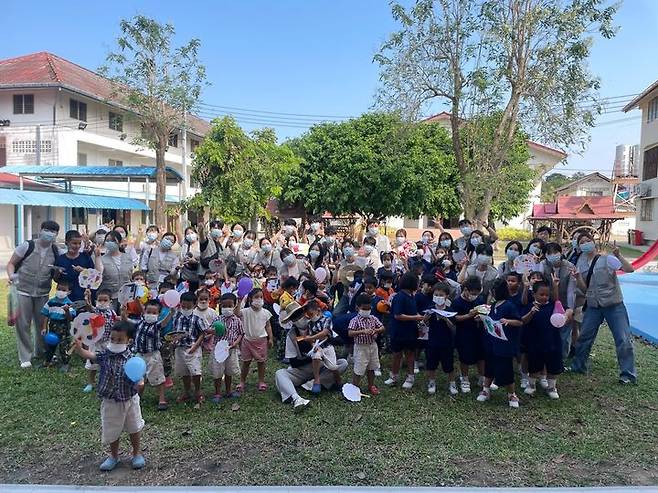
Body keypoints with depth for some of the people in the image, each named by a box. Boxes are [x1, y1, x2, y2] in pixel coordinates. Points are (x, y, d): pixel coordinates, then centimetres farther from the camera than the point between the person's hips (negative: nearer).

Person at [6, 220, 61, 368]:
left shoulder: (56, 251, -2)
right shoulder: (27, 246, -10)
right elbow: (11, 263, -4)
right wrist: (11, 275, -21)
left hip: (42, 293, 3)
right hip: (23, 291, -2)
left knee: (42, 324, 9)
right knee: (23, 324, 0)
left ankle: (40, 353, 27)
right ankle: (25, 357, 10)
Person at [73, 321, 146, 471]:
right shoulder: (105, 355, -11)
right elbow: (90, 355, -26)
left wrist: (139, 383, -40)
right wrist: (79, 349, -45)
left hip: (129, 400, -1)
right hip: (110, 402, 2)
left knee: (134, 428, 16)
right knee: (112, 430, 17)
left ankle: (137, 453, 38)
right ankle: (113, 456, 39)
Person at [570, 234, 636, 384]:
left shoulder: (607, 259, -7)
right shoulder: (582, 265, 7)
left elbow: (630, 269, -18)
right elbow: (584, 288, 4)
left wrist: (619, 256, -29)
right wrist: (577, 277, -13)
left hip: (614, 305, -4)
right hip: (593, 306, 4)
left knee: (624, 339, -3)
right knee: (583, 337, 9)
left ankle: (628, 374, 10)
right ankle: (577, 366, 26)